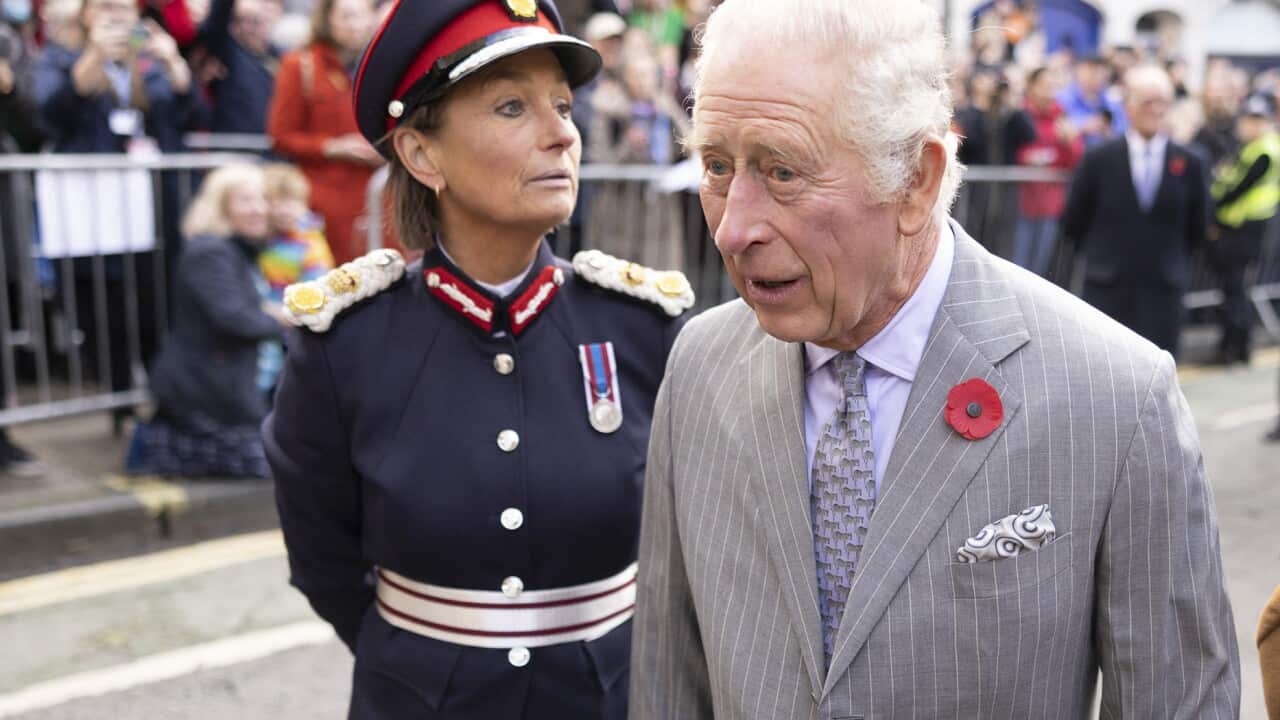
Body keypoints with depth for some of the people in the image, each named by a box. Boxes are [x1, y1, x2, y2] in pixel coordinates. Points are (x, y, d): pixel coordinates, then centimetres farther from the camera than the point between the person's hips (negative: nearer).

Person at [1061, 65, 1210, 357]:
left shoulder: (1188, 164, 1)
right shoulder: (1099, 160, -2)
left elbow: (1197, 229, 10)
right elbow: (1073, 223, 4)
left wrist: (1168, 258, 8)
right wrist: (1105, 254, 7)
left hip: (1163, 291, 1)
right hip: (1107, 289, -1)